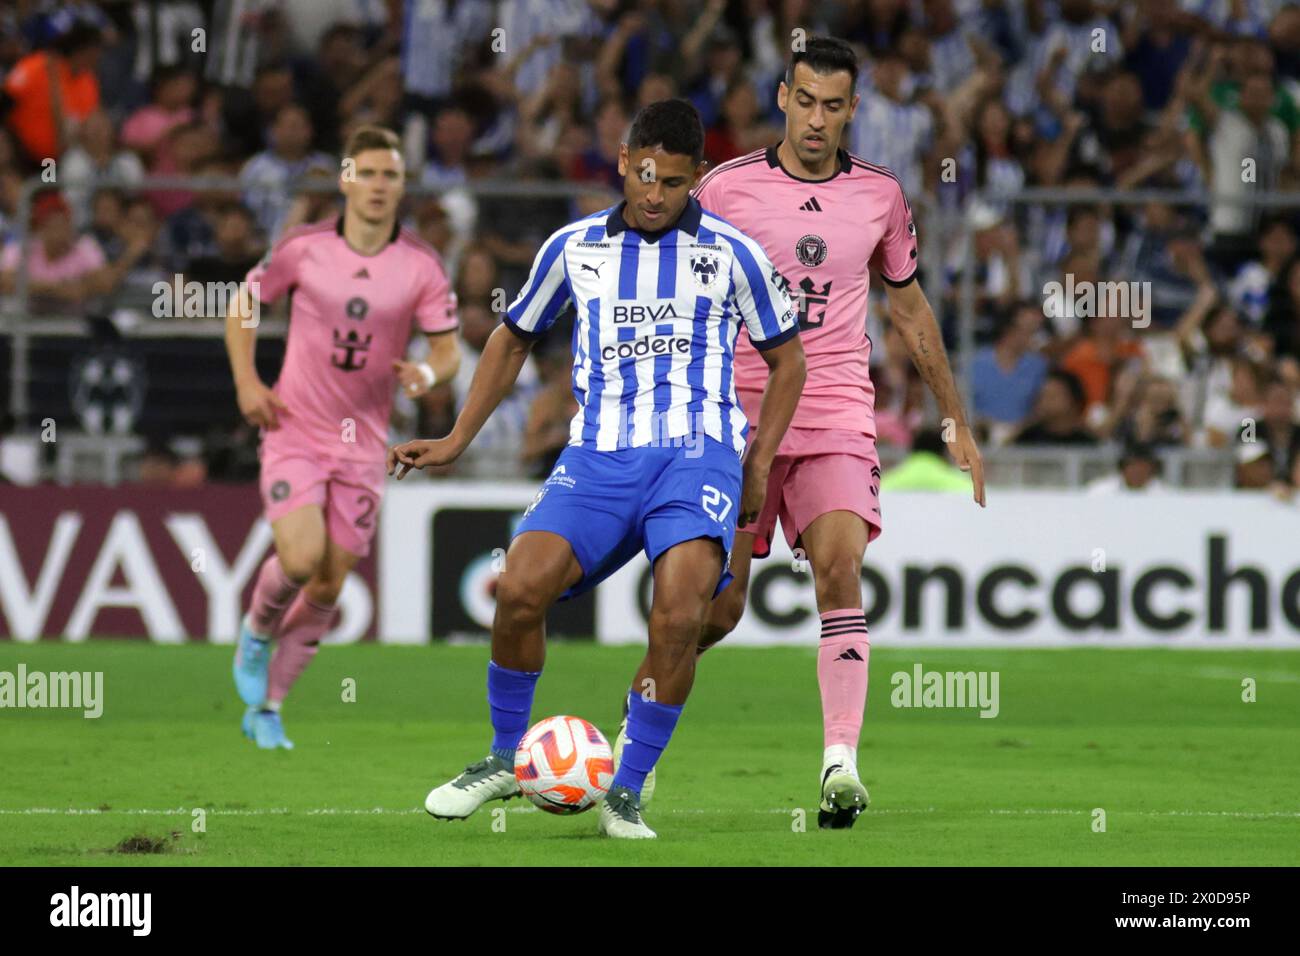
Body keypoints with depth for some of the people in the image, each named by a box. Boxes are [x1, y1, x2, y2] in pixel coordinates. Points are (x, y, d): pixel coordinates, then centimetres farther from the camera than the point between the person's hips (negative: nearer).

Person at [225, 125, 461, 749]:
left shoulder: (422, 268, -5)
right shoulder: (304, 249, -5)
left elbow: (448, 350, -1)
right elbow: (244, 304, 8)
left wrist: (427, 373, -25)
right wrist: (247, 382, -4)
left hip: (363, 442, 2)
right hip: (294, 431, -2)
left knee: (328, 587, 3)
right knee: (300, 558, -21)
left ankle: (265, 708, 19)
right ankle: (258, 629, 13)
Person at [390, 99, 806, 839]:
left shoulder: (731, 253, 4)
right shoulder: (575, 248, 10)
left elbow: (787, 359, 15)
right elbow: (515, 338, 24)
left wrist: (759, 465, 6)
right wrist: (457, 441, 18)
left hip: (697, 454, -2)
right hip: (599, 456, 2)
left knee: (678, 618, -25)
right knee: (521, 589, -21)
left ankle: (628, 792, -9)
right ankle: (506, 759, 2)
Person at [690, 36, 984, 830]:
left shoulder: (880, 197, 8)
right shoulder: (726, 190, 0)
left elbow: (913, 311, 19)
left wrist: (958, 424, 20)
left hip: (838, 418, 1)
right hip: (740, 416, -1)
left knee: (839, 569, -21)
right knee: (718, 607, -1)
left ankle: (841, 760, -28)